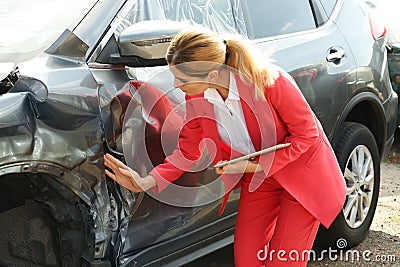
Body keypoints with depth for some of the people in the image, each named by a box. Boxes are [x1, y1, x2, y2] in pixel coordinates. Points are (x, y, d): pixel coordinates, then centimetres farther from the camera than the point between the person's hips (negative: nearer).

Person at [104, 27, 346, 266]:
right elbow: (188, 153, -3)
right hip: (258, 178, 5)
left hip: (303, 173, -4)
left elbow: (306, 134, -19)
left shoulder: (270, 81, -32)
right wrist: (147, 182, -17)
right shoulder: (195, 99, -16)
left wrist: (256, 166, -25)